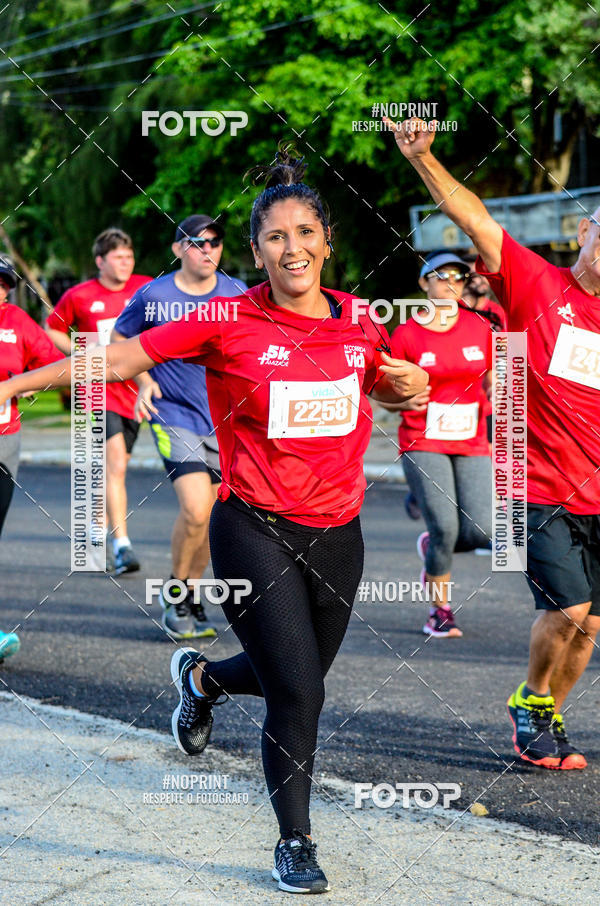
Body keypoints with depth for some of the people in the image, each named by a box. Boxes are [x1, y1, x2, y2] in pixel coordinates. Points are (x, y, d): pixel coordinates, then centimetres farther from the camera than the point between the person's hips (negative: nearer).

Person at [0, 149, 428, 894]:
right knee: (297, 690, -9)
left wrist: (411, 383, -1)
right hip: (255, 530, -5)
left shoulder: (357, 322, 3)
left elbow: (385, 386, 23)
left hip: (336, 532, 5)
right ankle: (295, 845, 11)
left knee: (300, 678, 17)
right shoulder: (229, 323, -10)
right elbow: (120, 358, -6)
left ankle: (202, 678, 50)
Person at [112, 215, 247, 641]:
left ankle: (190, 595, 26)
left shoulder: (237, 295, 0)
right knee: (196, 509, -17)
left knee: (212, 516, 6)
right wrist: (144, 381, -4)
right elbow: (120, 339, 9)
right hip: (174, 415, -4)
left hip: (224, 418, 4)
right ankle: (177, 593, 5)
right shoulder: (154, 297, -7)